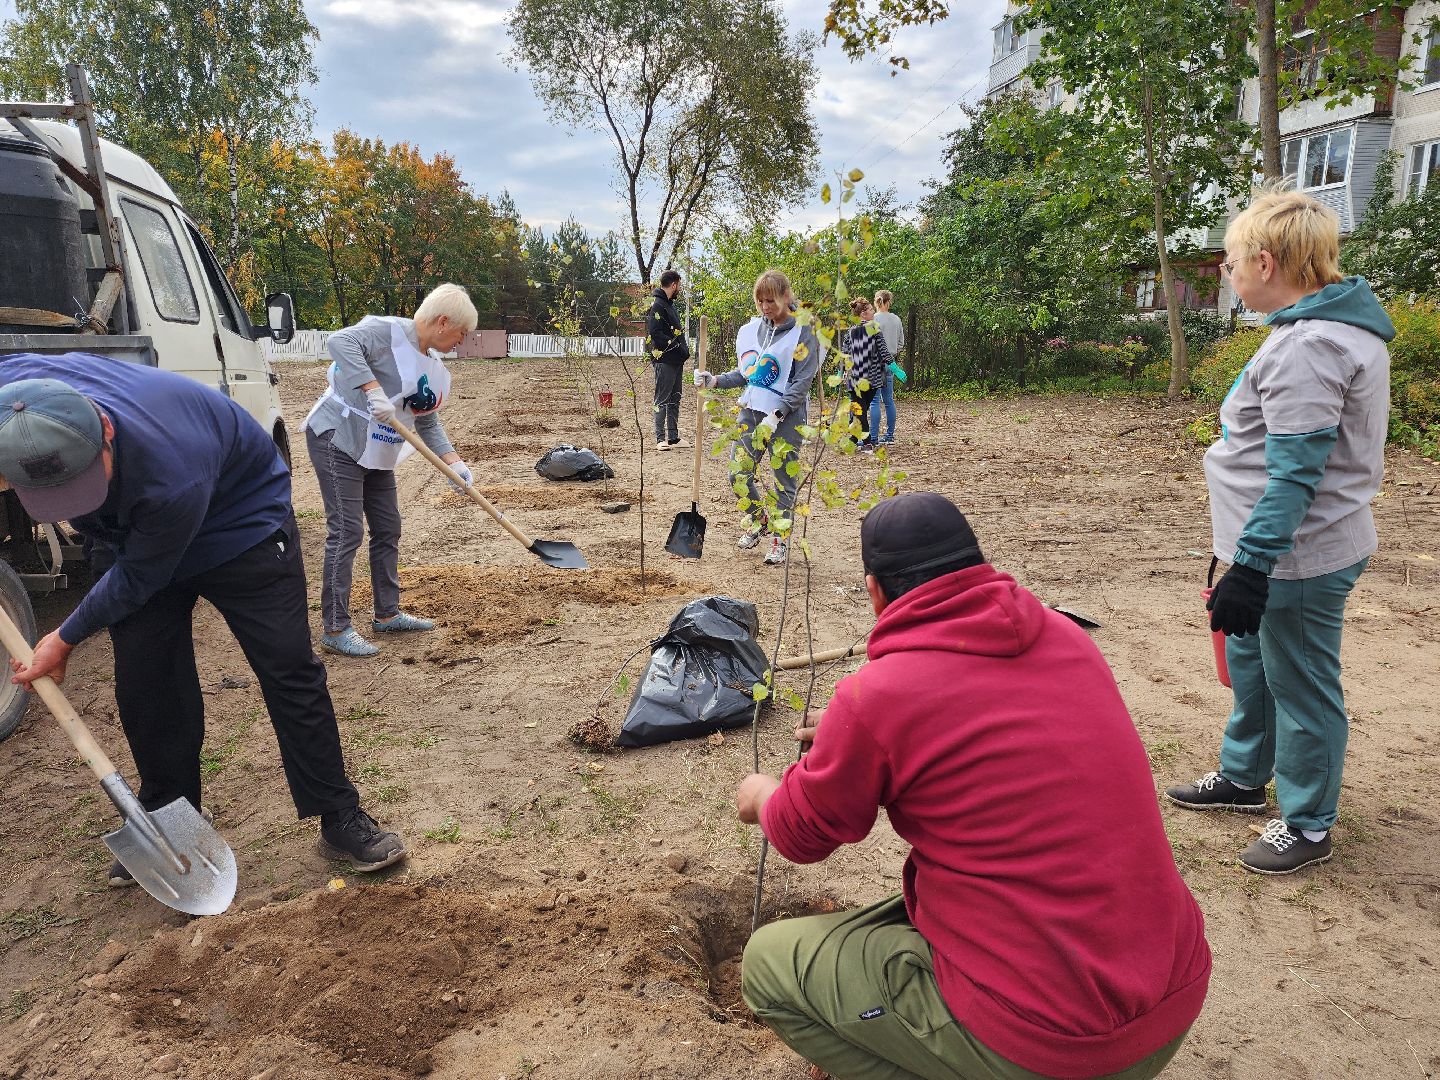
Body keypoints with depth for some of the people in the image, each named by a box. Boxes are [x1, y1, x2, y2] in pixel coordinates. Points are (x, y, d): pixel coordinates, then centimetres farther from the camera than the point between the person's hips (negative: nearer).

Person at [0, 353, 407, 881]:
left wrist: (67, 638, -11)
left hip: (241, 518, -5)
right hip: (128, 535, 5)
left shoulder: (172, 476, -43)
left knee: (288, 668, -9)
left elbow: (140, 578, -25)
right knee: (145, 684, 1)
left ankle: (341, 821, 0)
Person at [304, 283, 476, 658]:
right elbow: (340, 341, -32)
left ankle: (387, 614, 26)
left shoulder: (435, 371, 9)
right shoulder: (388, 331, -16)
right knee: (346, 533, -9)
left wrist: (454, 463, -2)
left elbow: (428, 424, 11)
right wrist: (374, 391, -38)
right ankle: (335, 629, -1)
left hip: (376, 454, 9)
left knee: (388, 530, 13)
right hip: (338, 441, -9)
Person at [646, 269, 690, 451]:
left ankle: (673, 437, 19)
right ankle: (660, 439, 0)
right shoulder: (657, 306, -12)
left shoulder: (669, 305, 18)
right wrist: (676, 345, -18)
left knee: (674, 400, 13)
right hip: (665, 361, -10)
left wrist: (683, 351, 11)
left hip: (676, 361, 10)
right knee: (662, 400, -4)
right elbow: (655, 334, -21)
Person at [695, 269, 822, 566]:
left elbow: (802, 382, -12)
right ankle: (757, 520, 28)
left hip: (786, 416, -5)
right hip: (750, 411, 5)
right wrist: (714, 380, 2)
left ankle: (779, 540, 15)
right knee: (739, 473, 3)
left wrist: (775, 416, -20)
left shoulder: (803, 332, -8)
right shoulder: (751, 330, 9)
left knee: (784, 480, 2)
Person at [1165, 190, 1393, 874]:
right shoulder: (1332, 325, 11)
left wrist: (1252, 566, -27)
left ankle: (1308, 825, 23)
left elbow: (1295, 474, -27)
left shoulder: (1307, 345, -23)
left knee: (1300, 688, 5)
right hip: (1290, 549, 10)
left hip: (1296, 560, -10)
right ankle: (1244, 778, 41)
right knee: (1250, 664, 22)